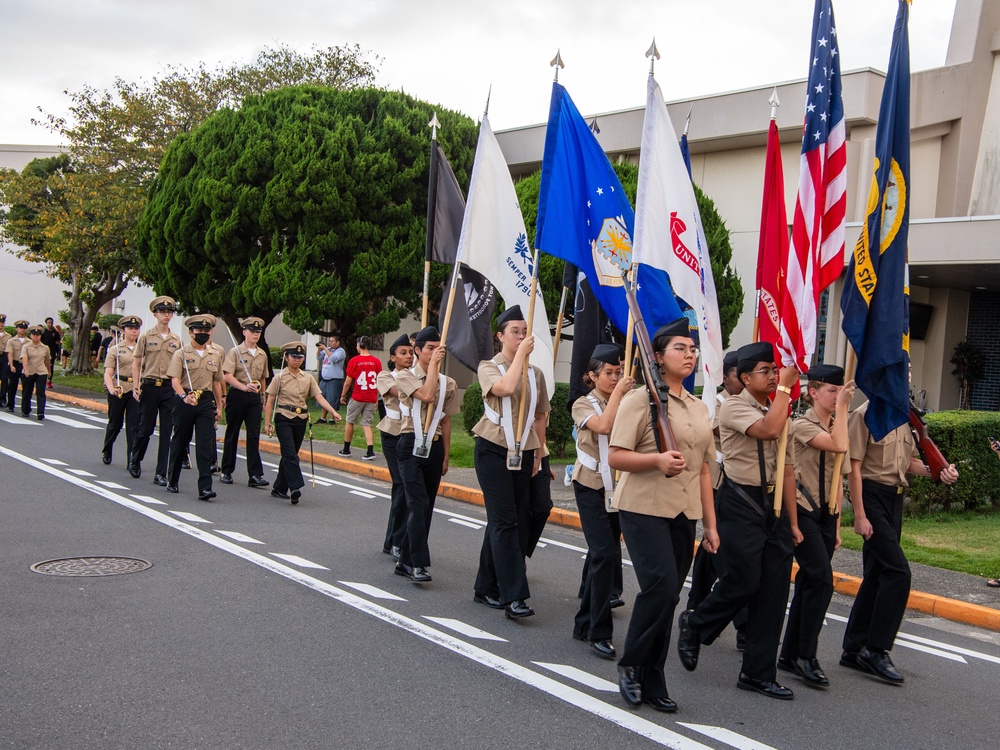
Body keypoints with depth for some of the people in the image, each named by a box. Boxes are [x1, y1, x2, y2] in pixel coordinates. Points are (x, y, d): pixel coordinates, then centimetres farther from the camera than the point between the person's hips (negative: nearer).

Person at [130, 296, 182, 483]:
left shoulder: (176, 340, 9)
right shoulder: (146, 337, 2)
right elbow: (136, 363, 3)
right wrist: (136, 386, -6)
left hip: (169, 388, 2)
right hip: (149, 386, -2)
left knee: (166, 432, 0)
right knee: (145, 428, 3)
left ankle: (161, 473, 6)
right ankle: (135, 459, 31)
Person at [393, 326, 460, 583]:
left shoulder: (448, 384, 9)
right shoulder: (405, 377, -3)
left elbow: (446, 422, 12)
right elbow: (427, 395, -22)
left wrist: (445, 456, 9)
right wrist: (433, 364, -13)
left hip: (435, 447, 5)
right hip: (411, 445, -5)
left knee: (425, 506, 6)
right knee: (418, 503, -17)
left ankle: (405, 560, 16)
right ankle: (418, 564, -18)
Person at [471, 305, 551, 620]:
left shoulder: (535, 373, 11)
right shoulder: (489, 367, -2)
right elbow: (506, 387, -25)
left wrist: (538, 453, 12)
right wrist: (521, 353, -17)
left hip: (524, 453, 5)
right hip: (494, 450, -5)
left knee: (510, 520, 7)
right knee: (505, 521, -12)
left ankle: (487, 587, 19)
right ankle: (513, 596, -14)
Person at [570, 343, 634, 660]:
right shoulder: (583, 404, -3)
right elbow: (604, 425, -24)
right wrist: (618, 392, -18)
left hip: (619, 487, 5)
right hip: (591, 485, -5)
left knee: (604, 555, 10)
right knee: (604, 553, -15)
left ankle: (585, 624, 24)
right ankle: (600, 632, -9)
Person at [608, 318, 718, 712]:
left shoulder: (699, 409, 15)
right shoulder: (640, 400, -6)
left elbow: (703, 470, 18)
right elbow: (615, 456, -10)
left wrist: (710, 523, 16)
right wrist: (657, 460, -26)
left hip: (683, 515, 6)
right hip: (644, 510, -6)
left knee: (667, 595, 8)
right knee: (661, 587, -17)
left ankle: (651, 680, 19)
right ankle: (631, 664, 5)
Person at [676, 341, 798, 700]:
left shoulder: (779, 411, 14)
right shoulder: (734, 407, -9)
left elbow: (787, 468, 15)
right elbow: (769, 429, -29)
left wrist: (792, 519, 13)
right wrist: (785, 386, -19)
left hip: (773, 505, 7)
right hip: (741, 504, -7)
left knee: (773, 590, 5)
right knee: (743, 582, -9)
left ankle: (758, 673, 15)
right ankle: (695, 624, 21)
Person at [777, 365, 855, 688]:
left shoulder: (835, 427, 12)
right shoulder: (802, 425, -10)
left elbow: (838, 479, 15)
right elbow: (839, 445, -28)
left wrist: (836, 524, 14)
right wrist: (843, 406, -19)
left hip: (827, 515, 8)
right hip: (803, 513, -8)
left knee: (809, 582, 9)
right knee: (822, 579, -15)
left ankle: (790, 655, 17)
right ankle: (806, 655, -6)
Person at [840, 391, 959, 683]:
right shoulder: (865, 414, -11)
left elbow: (908, 462, 19)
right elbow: (854, 467, -13)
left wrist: (936, 471, -2)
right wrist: (860, 515, -17)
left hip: (895, 499, 8)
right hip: (872, 496, -8)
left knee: (876, 576, 11)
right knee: (898, 571, -13)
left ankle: (854, 649, 20)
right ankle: (876, 649, -4)